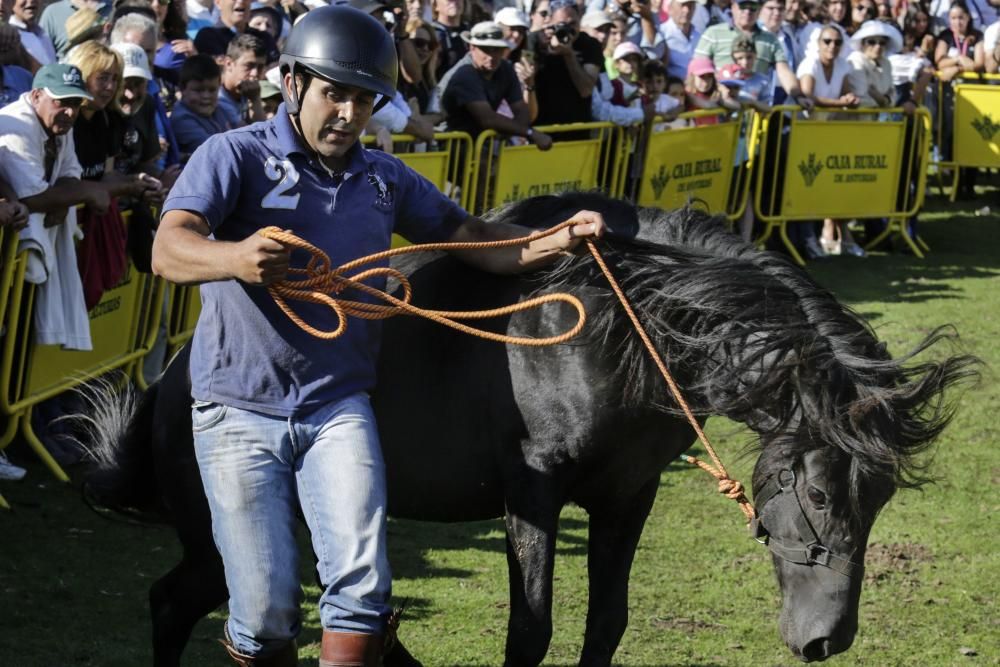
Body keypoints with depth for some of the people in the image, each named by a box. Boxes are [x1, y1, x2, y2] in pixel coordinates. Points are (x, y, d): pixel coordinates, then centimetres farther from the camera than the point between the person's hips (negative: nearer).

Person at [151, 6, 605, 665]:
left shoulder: (387, 179, 11)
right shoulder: (236, 157, -7)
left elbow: (474, 240, 14)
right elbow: (170, 251, -22)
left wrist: (559, 240, -6)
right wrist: (237, 258, -44)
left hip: (338, 406, 3)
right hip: (240, 408, -3)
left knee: (362, 586, -15)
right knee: (268, 609, -4)